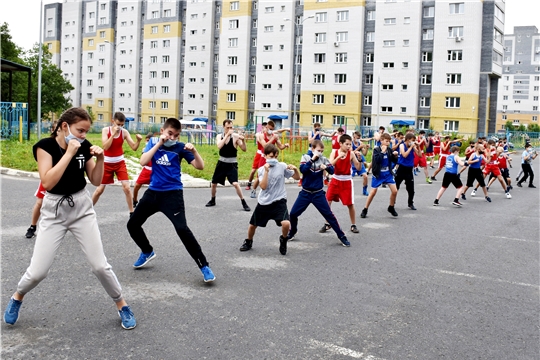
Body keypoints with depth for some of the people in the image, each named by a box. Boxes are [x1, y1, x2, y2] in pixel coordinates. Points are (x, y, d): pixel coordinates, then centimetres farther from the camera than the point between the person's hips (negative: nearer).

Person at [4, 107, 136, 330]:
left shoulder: (84, 146, -3)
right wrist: (69, 152, -26)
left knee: (100, 265, 0)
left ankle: (122, 305, 19)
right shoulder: (45, 145, -14)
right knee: (37, 272, -2)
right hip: (54, 211, -2)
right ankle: (17, 298, 31)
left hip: (82, 209, 2)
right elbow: (48, 182, -26)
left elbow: (96, 181, 2)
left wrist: (99, 159, -14)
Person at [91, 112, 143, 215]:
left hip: (120, 163, 1)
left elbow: (134, 147, -12)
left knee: (126, 187, -9)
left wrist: (138, 141, -32)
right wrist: (113, 133, -29)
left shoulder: (124, 132, -7)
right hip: (107, 163, -1)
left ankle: (132, 213, 3)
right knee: (99, 189, 6)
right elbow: (105, 147, -23)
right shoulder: (105, 130, -11)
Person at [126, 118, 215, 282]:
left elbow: (200, 166, -10)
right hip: (153, 192, 5)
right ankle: (147, 252, 41)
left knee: (182, 229, -22)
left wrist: (194, 150, -27)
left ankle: (204, 266, -13)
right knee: (133, 225, 13)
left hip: (172, 193, -5)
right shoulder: (153, 142, 4)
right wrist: (159, 143, -18)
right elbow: (143, 161, -13)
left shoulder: (180, 147, -4)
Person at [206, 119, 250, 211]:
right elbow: (219, 146, -24)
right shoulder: (219, 136, -3)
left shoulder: (236, 136, -11)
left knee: (235, 184, -20)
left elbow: (244, 149, -15)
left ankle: (244, 203, -5)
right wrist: (227, 135, -28)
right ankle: (212, 200, 36)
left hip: (232, 164, -4)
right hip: (221, 162, 4)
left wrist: (243, 140, -33)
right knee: (214, 183, 13)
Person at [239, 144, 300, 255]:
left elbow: (297, 177, -1)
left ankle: (283, 240, 9)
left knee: (286, 223, -24)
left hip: (279, 201, -2)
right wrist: (266, 171, -20)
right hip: (263, 202, 2)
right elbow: (263, 186, -14)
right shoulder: (261, 169, -1)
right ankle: (248, 242, 43)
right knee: (252, 225, 11)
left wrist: (295, 169, -20)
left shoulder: (282, 166, -4)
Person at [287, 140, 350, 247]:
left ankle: (341, 235, 8)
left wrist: (326, 167, -25)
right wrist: (312, 159, -26)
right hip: (305, 193, 0)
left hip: (318, 193, 0)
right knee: (293, 214, 1)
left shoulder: (323, 159, -2)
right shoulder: (306, 157, -5)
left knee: (329, 214, -2)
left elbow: (332, 170, -5)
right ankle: (292, 232, 26)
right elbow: (302, 169, -20)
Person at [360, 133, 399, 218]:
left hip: (388, 174, 4)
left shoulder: (389, 149, 0)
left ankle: (391, 207, 17)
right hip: (378, 174, -4)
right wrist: (382, 152, -26)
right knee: (373, 192, -1)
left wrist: (395, 155, -13)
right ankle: (365, 210, 12)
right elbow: (377, 160, -27)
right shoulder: (376, 150, -11)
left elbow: (394, 161, 6)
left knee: (394, 191, -5)